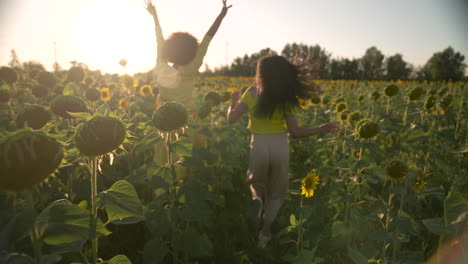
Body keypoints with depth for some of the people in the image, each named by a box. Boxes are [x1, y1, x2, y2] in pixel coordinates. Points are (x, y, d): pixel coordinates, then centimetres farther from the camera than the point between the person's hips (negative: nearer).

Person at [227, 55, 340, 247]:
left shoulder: (251, 93, -2)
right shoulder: (285, 98, -2)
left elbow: (231, 119, -1)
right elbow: (295, 131, -5)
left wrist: (233, 103, 19)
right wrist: (322, 129, 6)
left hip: (258, 145, 0)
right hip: (280, 147, 0)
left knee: (257, 182, 28)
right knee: (276, 192, 21)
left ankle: (257, 199, -6)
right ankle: (265, 231, 21)